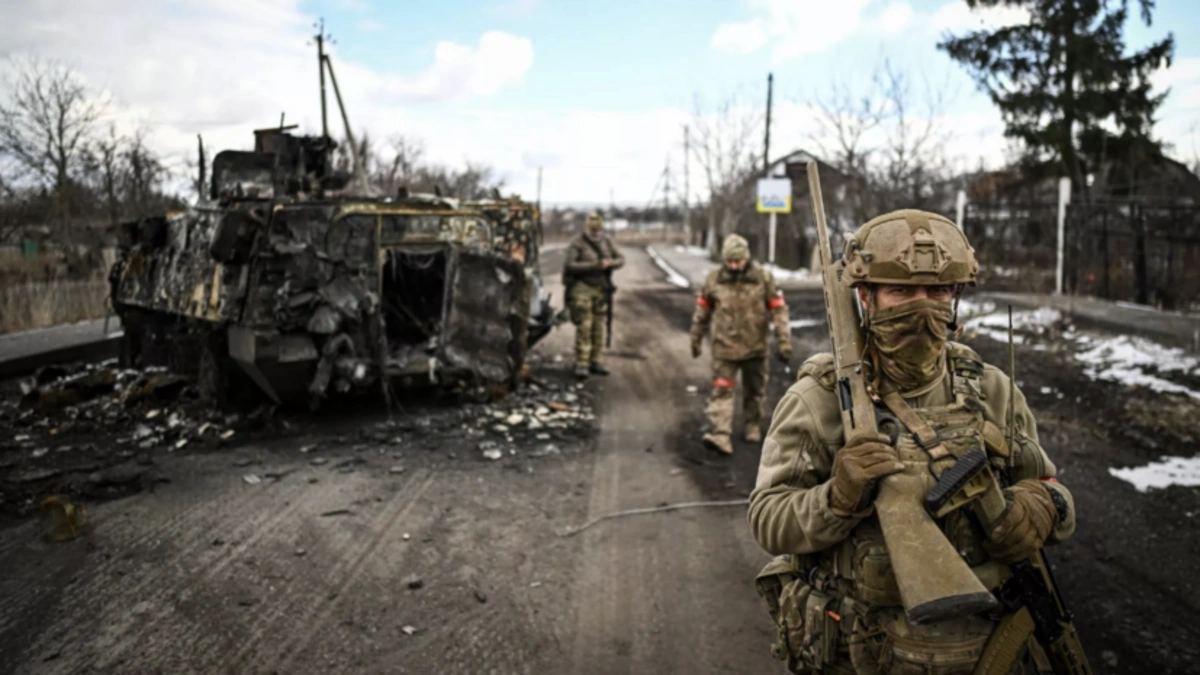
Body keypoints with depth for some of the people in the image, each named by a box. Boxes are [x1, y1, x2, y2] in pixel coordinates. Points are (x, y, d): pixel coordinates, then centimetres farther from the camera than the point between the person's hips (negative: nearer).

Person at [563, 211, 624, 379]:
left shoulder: (607, 242, 8)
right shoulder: (577, 244, -7)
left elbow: (621, 259, 6)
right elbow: (571, 265, -17)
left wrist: (610, 263, -17)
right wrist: (594, 266, -24)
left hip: (601, 288, 5)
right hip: (582, 288, -5)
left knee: (599, 326, 6)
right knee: (584, 327, -8)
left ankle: (596, 362, 14)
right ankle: (581, 365, -5)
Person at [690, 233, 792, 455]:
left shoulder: (763, 277, -7)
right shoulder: (714, 279, -3)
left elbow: (778, 310, -4)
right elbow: (702, 311, 8)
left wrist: (784, 342, -8)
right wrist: (696, 340, 14)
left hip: (755, 347, 0)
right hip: (724, 347, 0)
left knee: (754, 391, 15)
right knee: (721, 391, -10)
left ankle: (753, 427, 33)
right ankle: (720, 435, -16)